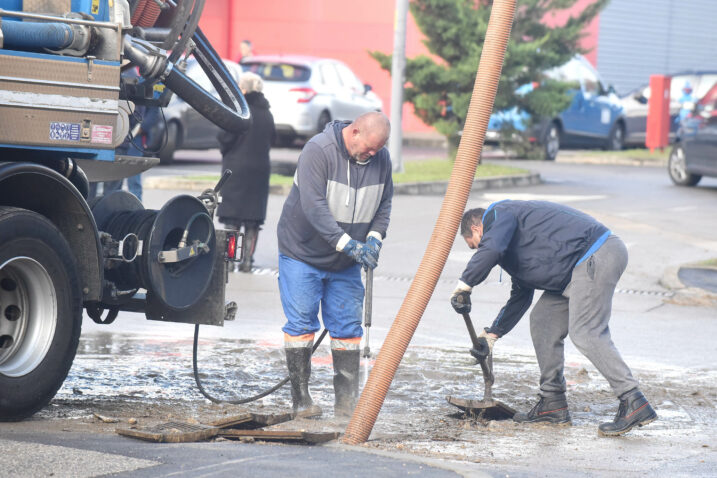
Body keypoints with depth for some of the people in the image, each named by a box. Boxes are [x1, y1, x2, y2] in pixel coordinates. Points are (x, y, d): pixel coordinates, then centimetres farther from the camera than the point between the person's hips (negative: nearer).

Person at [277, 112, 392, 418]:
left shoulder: (381, 159, -5)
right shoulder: (318, 151, -23)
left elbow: (384, 203, 8)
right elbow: (314, 207, -29)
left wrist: (374, 237, -11)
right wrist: (348, 244, -34)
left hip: (345, 264, 5)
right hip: (302, 253, -5)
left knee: (347, 328, 3)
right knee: (301, 325, -3)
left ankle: (346, 399, 8)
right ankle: (300, 398, 4)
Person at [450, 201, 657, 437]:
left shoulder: (498, 215, 1)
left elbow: (490, 249, -23)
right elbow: (521, 296, 35)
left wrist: (464, 285, -12)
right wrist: (493, 332, 36)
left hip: (596, 256, -11)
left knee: (585, 333, -17)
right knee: (543, 320, 14)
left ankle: (634, 403, -22)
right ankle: (553, 403, 16)